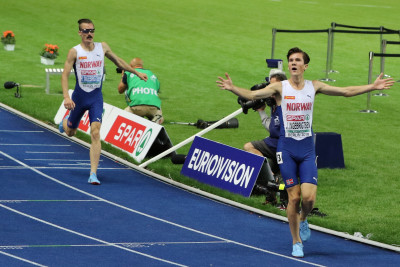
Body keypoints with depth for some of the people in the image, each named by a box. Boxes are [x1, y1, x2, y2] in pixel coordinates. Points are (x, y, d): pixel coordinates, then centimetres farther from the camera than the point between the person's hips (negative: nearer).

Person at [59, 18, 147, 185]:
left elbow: (118, 61, 19)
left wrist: (137, 73, 26)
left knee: (95, 133, -13)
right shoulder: (75, 52, -9)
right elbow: (65, 75, -13)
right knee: (70, 132, 17)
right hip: (79, 96, -1)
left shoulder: (102, 47, 1)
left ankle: (93, 173, -15)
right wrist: (66, 97, -26)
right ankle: (66, 121, 57)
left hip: (96, 97, 1)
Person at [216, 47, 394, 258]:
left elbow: (346, 91, 11)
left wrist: (373, 87, 6)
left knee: (309, 197, -12)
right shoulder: (280, 87, -2)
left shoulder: (314, 87, 5)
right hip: (287, 149, -2)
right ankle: (297, 242, 14)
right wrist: (232, 88, -31)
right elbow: (252, 95, -14)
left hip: (307, 149, 2)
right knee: (294, 197, -2)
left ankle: (303, 219, 24)